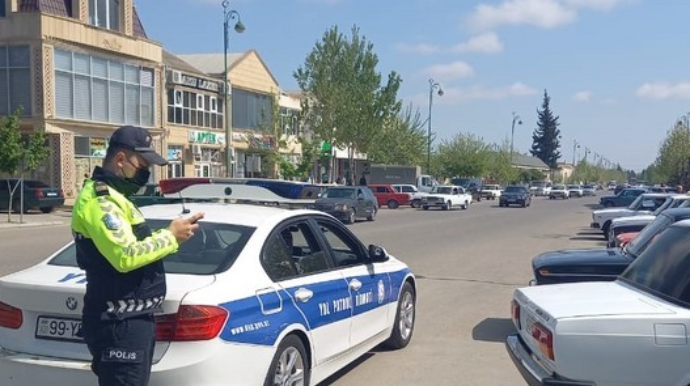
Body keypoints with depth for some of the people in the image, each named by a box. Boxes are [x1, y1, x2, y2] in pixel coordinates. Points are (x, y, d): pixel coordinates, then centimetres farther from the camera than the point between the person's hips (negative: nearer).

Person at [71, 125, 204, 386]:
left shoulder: (112, 197, 18)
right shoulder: (98, 200, -17)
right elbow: (125, 256, -28)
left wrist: (171, 234, 3)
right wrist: (171, 237, -17)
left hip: (133, 319, 11)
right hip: (119, 325, -11)